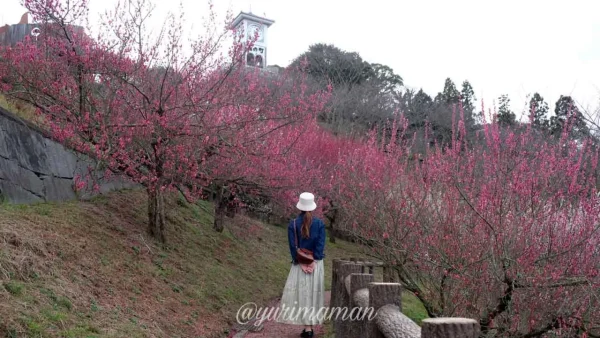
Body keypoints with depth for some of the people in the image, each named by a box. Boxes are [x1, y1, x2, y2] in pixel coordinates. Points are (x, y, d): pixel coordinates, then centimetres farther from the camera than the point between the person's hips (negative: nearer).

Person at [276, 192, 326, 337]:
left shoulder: (293, 224, -5)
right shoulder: (320, 223, -2)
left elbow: (293, 246, -10)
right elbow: (321, 245, -9)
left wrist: (301, 263, -9)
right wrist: (313, 262, -10)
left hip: (299, 263, -2)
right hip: (316, 263, 2)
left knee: (302, 293, 1)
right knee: (314, 293, 10)